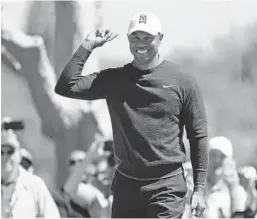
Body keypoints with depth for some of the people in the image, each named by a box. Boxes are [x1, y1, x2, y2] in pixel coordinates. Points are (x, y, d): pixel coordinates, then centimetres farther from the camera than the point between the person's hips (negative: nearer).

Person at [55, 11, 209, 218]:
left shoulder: (183, 82, 0)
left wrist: (199, 189, -4)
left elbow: (198, 137, 2)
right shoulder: (113, 80, 7)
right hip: (126, 185, 3)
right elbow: (66, 86, -4)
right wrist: (88, 45, -1)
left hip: (167, 186, -3)